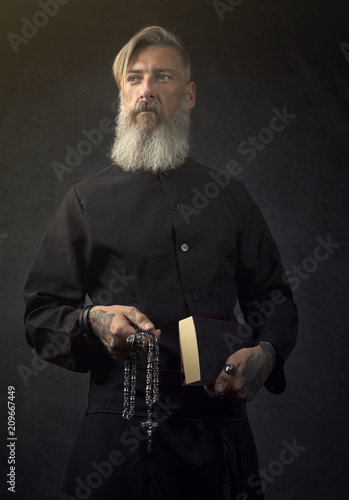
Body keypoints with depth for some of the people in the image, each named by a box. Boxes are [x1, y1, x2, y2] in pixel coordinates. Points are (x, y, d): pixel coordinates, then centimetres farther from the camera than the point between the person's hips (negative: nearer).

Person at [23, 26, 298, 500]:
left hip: (217, 424, 2)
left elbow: (273, 298, 16)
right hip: (118, 427, -1)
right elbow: (41, 313, 7)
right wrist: (92, 320, -15)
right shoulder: (87, 200, 8)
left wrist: (266, 354, -5)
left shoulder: (230, 197, 13)